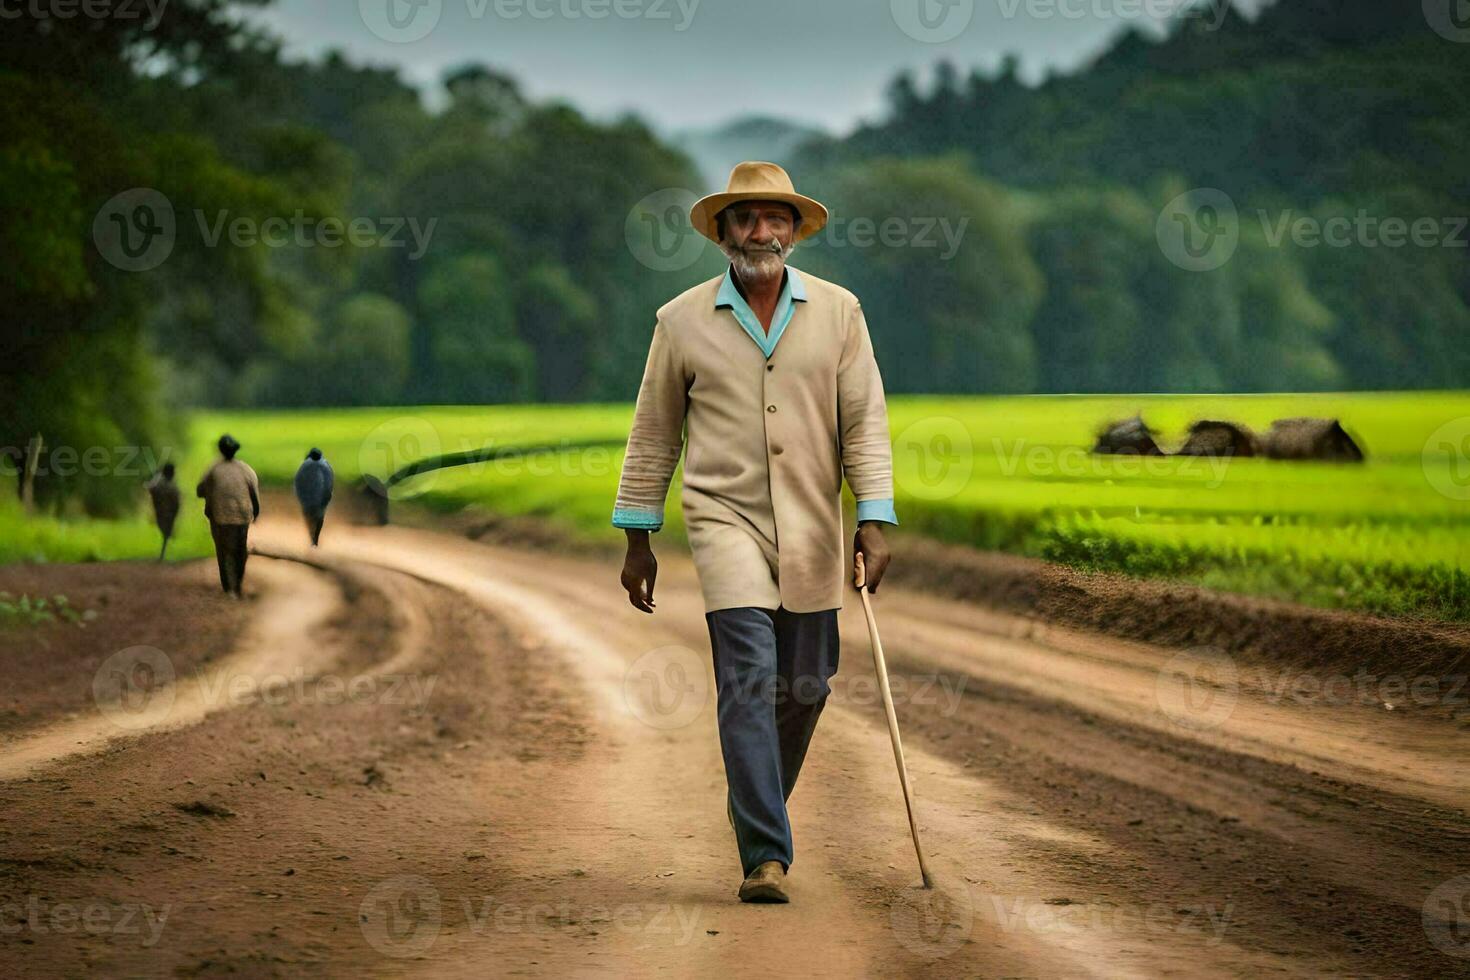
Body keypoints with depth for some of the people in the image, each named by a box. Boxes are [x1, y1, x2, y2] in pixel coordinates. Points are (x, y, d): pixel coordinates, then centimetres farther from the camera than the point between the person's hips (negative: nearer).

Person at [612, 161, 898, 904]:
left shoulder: (837, 312, 3)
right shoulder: (682, 322, 1)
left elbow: (865, 421, 1)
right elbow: (653, 435, 8)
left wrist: (874, 522, -9)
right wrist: (637, 540, 8)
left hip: (812, 530, 3)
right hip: (725, 519, -3)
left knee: (804, 687, 9)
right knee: (749, 678, -15)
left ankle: (755, 807, 36)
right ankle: (765, 858, -17)